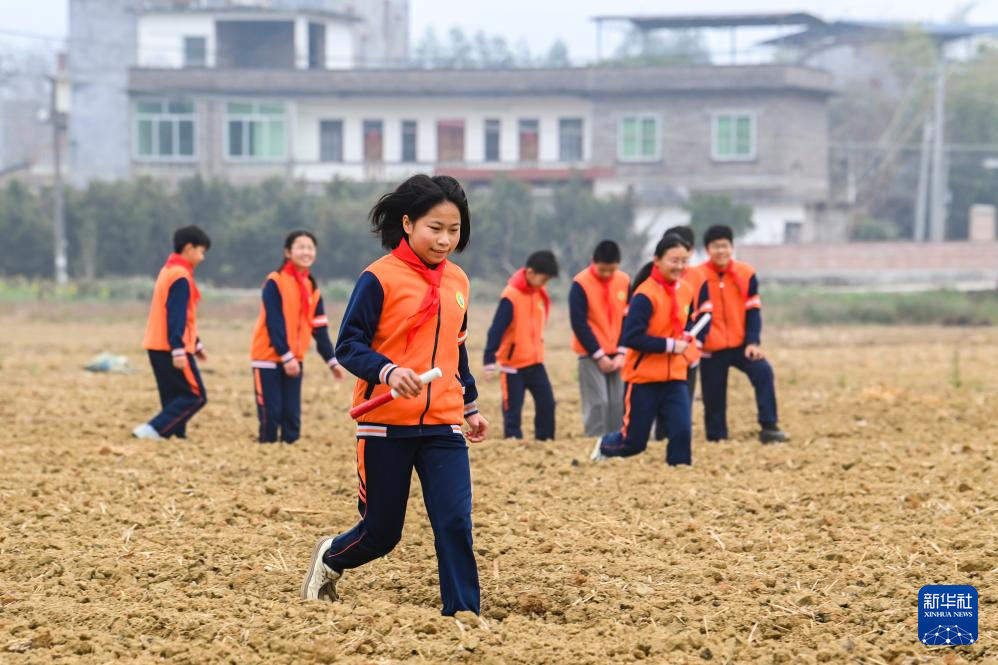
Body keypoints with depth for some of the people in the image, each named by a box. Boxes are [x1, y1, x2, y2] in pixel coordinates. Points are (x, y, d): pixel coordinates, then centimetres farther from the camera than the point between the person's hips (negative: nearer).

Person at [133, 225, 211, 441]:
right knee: (195, 396, -7)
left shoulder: (168, 271, 19)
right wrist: (178, 350, -25)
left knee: (173, 397, 9)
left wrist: (196, 344, 31)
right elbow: (177, 316, -20)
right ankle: (152, 429, -16)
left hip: (157, 347, 10)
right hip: (171, 349, -10)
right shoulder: (181, 276, -12)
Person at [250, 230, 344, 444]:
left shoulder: (312, 288, 9)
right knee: (270, 412, -6)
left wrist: (332, 361, 5)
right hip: (268, 357, -6)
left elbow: (319, 329, 10)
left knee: (292, 414, 3)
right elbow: (274, 323, -16)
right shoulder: (275, 282, -10)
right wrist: (286, 356, -20)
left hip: (294, 359, 6)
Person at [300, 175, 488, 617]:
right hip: (386, 424, -4)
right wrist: (389, 372, -29)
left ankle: (463, 612, -3)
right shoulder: (380, 278, -9)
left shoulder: (457, 282, 10)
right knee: (381, 531, 7)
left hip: (443, 426, 4)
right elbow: (348, 346, -12)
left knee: (455, 522, -10)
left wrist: (470, 407, 26)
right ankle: (330, 557, 38)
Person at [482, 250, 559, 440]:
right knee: (513, 408, -1)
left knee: (547, 403, 1)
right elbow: (496, 330, -20)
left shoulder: (540, 293, 3)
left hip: (535, 361, 6)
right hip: (513, 363, -6)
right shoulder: (511, 296, -19)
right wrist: (489, 363, -23)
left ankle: (545, 440, 9)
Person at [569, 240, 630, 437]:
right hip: (591, 354, -4)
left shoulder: (624, 281, 1)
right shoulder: (580, 284, -11)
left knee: (618, 402, 0)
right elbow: (579, 324, -11)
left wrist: (622, 352, -5)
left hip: (617, 354, 4)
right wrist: (599, 355, -12)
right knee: (597, 402, -10)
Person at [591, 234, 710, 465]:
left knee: (682, 431, -11)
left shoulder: (686, 291, 3)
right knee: (634, 441, 6)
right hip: (644, 378, -5)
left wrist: (688, 336, -3)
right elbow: (631, 337, -22)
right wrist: (669, 345, -22)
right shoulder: (646, 295, -18)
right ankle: (604, 447, 37)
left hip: (675, 377, 5)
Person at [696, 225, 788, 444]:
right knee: (714, 396, 1)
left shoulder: (746, 274, -1)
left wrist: (753, 342, -11)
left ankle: (768, 427, -18)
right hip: (711, 349, -1)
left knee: (764, 372, -22)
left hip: (741, 344, 1)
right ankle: (716, 439, 16)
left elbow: (753, 310, -1)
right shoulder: (698, 276, -6)